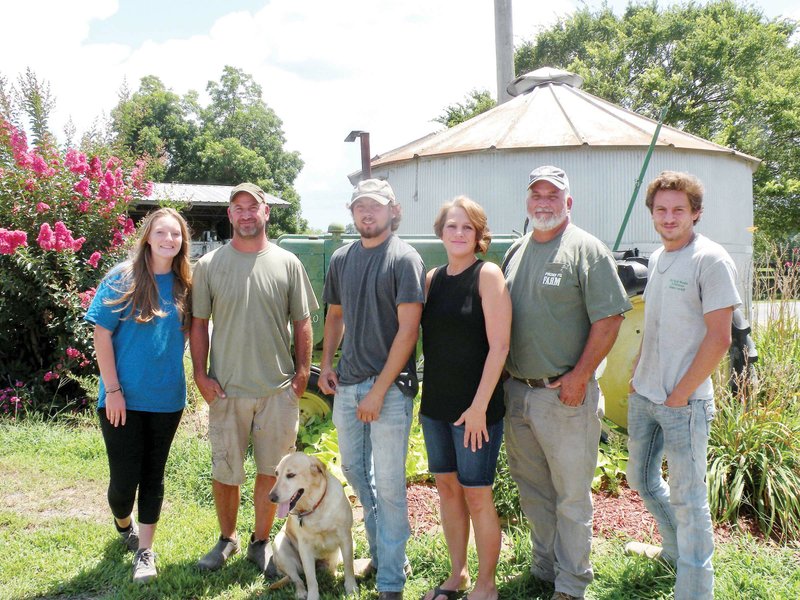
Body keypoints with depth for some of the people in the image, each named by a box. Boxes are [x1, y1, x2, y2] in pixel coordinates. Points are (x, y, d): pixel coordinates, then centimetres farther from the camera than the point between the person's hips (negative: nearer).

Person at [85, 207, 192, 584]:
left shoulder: (183, 285, 2)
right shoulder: (123, 278, -9)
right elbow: (101, 335, -9)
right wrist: (112, 390, -12)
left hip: (166, 399, 3)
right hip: (123, 398, -3)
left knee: (153, 475, 11)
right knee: (124, 478, 3)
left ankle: (144, 550, 25)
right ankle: (122, 523, 35)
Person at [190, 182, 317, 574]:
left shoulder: (287, 263, 2)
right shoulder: (209, 265, 2)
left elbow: (302, 322, 6)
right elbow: (199, 324, 5)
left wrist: (302, 372, 0)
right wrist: (200, 374, -2)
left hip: (278, 389, 0)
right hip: (226, 390, 0)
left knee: (270, 470, 10)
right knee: (224, 473, 9)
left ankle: (260, 542, 29)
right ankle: (226, 539, 32)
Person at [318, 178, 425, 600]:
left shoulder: (404, 259, -8)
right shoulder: (342, 259, 10)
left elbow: (408, 329, -14)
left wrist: (379, 390, -17)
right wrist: (326, 364, 7)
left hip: (389, 387, -6)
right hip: (346, 384, 7)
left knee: (388, 485, -1)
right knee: (354, 470, 16)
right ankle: (381, 553, 35)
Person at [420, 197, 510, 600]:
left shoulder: (487, 275, -10)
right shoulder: (432, 279, 7)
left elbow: (499, 346, -15)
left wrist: (479, 406, -17)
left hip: (475, 408, -6)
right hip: (435, 404, 6)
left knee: (476, 495, 3)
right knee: (447, 487, 15)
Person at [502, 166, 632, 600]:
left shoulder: (587, 250, -6)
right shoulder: (514, 253, 13)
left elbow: (609, 319, -11)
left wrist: (579, 376, -15)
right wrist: (501, 377, 10)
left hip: (564, 394, -6)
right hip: (516, 392, 6)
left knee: (572, 495, 4)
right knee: (531, 490, 17)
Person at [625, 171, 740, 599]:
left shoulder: (711, 260, -13)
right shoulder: (657, 258, 10)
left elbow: (719, 338, -17)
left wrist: (679, 395, -15)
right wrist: (637, 376, 12)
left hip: (684, 403, -8)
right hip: (642, 397, 8)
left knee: (687, 498, 0)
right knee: (641, 479, 21)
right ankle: (674, 550, 43)